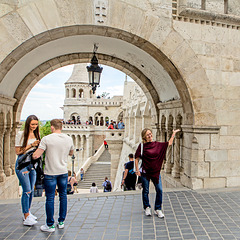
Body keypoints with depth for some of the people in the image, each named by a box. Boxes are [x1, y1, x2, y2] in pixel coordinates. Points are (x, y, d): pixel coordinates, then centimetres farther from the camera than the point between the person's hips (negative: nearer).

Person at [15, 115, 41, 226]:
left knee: (31, 190, 12)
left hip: (33, 164, 6)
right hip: (22, 164, -6)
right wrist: (31, 145, -16)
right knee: (27, 191, -6)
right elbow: (18, 151, -9)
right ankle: (26, 218, 5)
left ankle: (27, 212, 29)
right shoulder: (21, 134, -9)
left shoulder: (36, 134, 7)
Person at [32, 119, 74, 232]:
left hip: (50, 172, -4)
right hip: (63, 172, 4)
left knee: (50, 198, 6)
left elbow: (36, 155, -12)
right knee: (63, 196, 15)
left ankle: (50, 225, 17)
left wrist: (31, 154, 9)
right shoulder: (69, 139, 0)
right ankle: (61, 222, 26)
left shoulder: (46, 139, -12)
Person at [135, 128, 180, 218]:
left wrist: (174, 133, 16)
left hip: (156, 171, 3)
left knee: (159, 190, -1)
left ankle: (158, 209, 18)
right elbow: (136, 158, -3)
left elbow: (169, 143, 16)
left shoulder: (157, 144, 5)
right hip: (145, 172, -3)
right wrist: (137, 170, -7)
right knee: (145, 191, 9)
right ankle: (147, 208, 32)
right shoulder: (142, 146, -6)